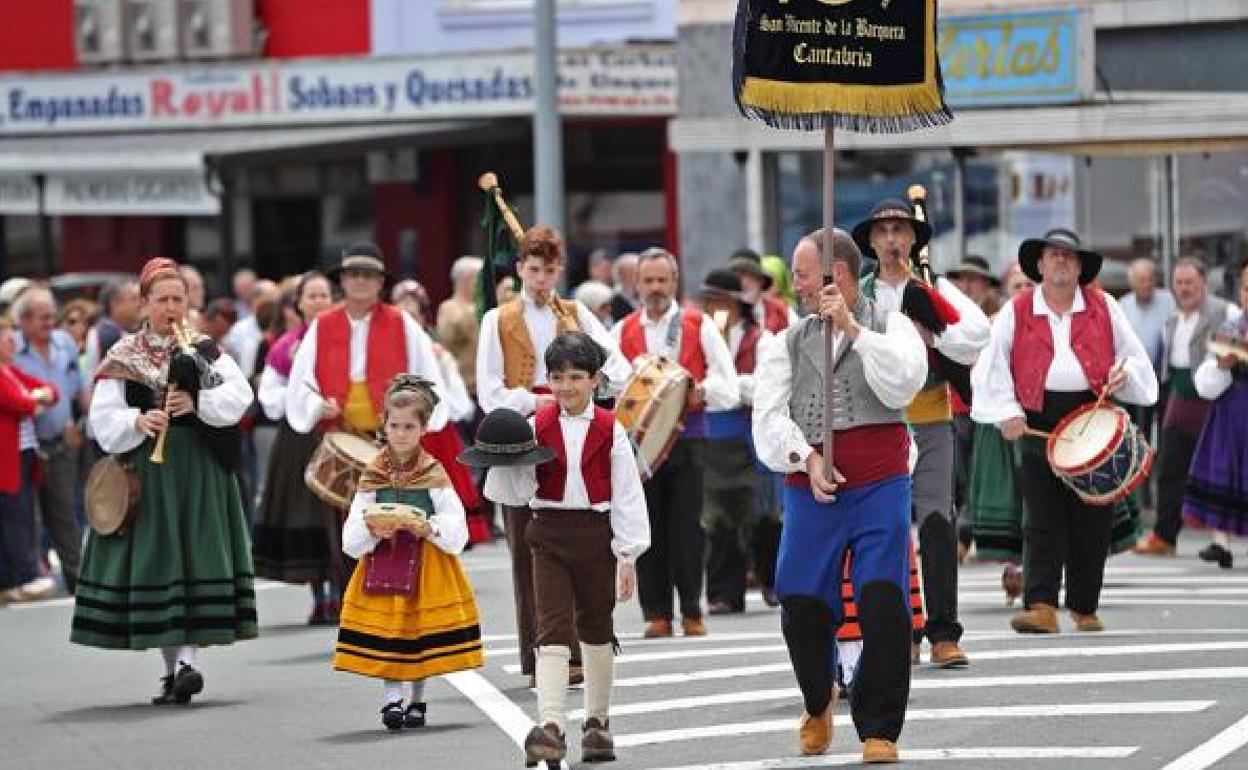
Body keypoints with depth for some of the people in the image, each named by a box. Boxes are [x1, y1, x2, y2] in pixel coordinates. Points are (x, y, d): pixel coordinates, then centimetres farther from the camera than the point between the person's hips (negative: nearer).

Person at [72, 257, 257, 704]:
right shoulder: (123, 358, 6)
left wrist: (198, 403, -18)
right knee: (157, 562, 0)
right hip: (147, 472, 0)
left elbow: (239, 395, -4)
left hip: (199, 472, 0)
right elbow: (105, 419, -1)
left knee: (196, 560, -10)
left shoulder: (205, 350, 8)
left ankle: (188, 658, -15)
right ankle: (173, 664, 8)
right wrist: (138, 422, -18)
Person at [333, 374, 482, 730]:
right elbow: (350, 540, 1)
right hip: (381, 565, 1)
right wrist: (372, 532, -18)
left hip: (426, 565, -1)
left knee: (420, 632, 2)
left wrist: (428, 528, -21)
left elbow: (457, 532, -4)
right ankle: (391, 698, -8)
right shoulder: (371, 477, 5)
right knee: (386, 632, -9)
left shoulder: (435, 475, 1)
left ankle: (417, 699, 16)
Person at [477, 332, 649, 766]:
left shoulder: (610, 430, -2)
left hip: (596, 534, 0)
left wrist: (628, 555, -4)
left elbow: (627, 494, -1)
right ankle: (551, 726, -20)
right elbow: (518, 492, 1)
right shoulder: (536, 427, 1)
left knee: (596, 628, 14)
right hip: (550, 534, 0)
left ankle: (598, 721, 29)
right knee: (553, 629, -10)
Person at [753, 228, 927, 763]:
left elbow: (903, 384, -11)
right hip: (809, 492, 2)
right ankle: (818, 703, 28)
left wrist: (851, 327, -12)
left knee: (884, 603, -12)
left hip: (879, 487, -2)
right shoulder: (787, 344, 15)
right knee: (802, 608, -1)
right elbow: (769, 418, 3)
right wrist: (807, 458, -13)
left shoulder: (891, 327, 9)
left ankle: (879, 729, -2)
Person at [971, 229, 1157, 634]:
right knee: (1043, 520, -8)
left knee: (1092, 521, 3)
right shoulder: (1016, 312, 6)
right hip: (1039, 420, -1)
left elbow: (1134, 357, 17)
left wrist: (1124, 374, -4)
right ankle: (1041, 605, -15)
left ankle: (1085, 608, 14)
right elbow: (993, 368, 4)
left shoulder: (1103, 307, 11)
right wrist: (1007, 412, -8)